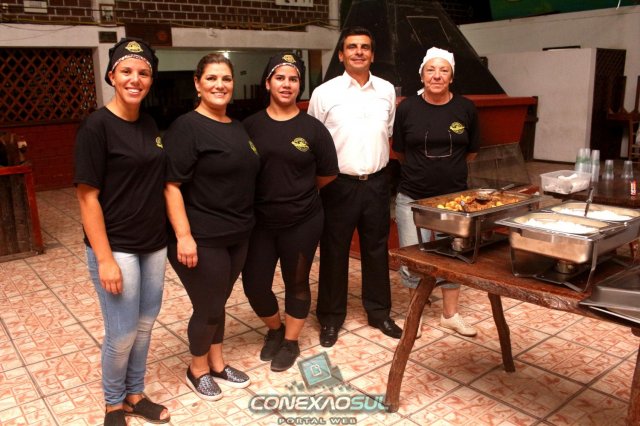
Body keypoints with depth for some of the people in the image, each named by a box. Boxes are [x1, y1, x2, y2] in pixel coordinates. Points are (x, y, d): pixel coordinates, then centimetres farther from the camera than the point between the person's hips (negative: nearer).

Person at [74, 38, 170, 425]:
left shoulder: (151, 124, 6)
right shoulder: (97, 126, -13)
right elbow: (88, 197, -14)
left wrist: (177, 235, 8)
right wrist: (105, 258, -18)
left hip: (154, 244, 6)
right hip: (116, 247, -6)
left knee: (145, 325, 16)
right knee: (122, 334, 5)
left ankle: (135, 395, 36)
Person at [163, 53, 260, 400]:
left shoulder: (238, 127, 11)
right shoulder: (186, 127, -13)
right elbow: (171, 184, -18)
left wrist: (244, 223, 16)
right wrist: (183, 235, -24)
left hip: (237, 235, 7)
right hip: (202, 239, -7)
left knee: (218, 302, 19)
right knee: (209, 307, 5)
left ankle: (217, 364, 36)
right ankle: (197, 370, 29)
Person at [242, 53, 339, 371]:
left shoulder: (313, 128, -5)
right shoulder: (250, 126, -2)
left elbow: (327, 175, 3)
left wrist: (298, 191, 8)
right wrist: (269, 192, 2)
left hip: (302, 222, -1)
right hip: (259, 221, 2)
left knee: (296, 283, 11)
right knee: (254, 284, 4)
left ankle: (291, 341, 34)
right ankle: (275, 329, 35)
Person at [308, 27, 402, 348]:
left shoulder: (387, 91, 5)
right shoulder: (324, 93, -5)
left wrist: (378, 167, 14)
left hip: (376, 183, 3)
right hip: (339, 184, -3)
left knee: (376, 249, 13)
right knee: (334, 252, 7)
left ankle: (378, 312, 30)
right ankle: (330, 318, 23)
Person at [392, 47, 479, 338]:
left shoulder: (466, 109, -2)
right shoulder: (407, 108, -6)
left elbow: (471, 152, 10)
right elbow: (399, 152, 5)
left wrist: (449, 169, 12)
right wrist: (421, 170, 9)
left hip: (453, 197, 1)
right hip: (413, 198, -1)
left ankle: (450, 314, 30)